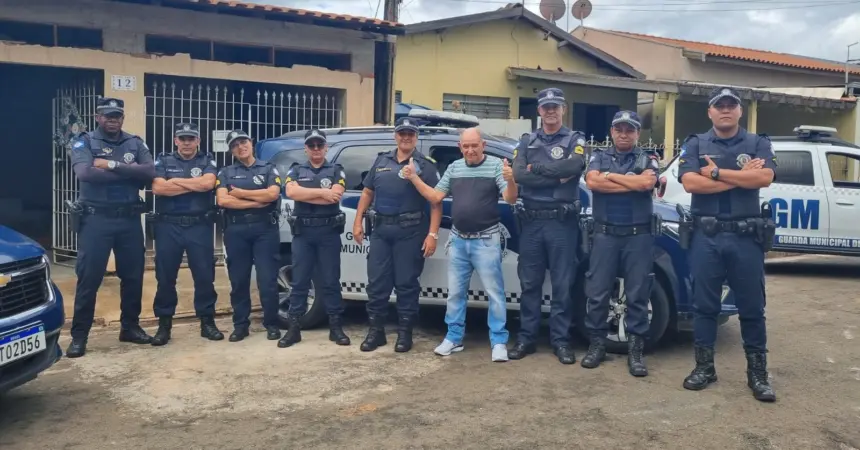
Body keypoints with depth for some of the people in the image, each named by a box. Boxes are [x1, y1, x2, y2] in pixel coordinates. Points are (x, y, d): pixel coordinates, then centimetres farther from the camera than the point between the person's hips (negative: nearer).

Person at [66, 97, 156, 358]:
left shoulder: (135, 143, 9)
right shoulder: (84, 142, 1)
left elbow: (149, 172, -8)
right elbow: (86, 173, -18)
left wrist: (111, 165, -15)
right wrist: (130, 172, -13)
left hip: (130, 219, 3)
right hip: (96, 218, -3)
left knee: (133, 275, 10)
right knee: (89, 278, 0)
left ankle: (130, 327, 25)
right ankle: (79, 335, 10)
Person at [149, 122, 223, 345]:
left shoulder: (207, 162, 8)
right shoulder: (163, 161, 9)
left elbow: (208, 183, -13)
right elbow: (158, 188, -8)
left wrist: (176, 181, -6)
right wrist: (195, 185, -7)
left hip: (200, 226, 0)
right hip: (168, 226, 1)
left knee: (205, 275, 2)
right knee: (165, 277, 4)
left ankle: (207, 322, 13)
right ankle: (164, 324, 14)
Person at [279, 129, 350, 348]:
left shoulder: (336, 171, 6)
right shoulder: (296, 171, 11)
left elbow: (335, 197, -12)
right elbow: (291, 192, -10)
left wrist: (304, 194, -9)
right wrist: (322, 192, -13)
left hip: (329, 231, -1)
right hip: (302, 232, 1)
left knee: (330, 281, 4)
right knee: (299, 281, 4)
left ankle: (336, 327, 10)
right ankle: (294, 328, 10)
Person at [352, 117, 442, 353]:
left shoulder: (426, 165, 0)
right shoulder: (382, 160, 13)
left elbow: (436, 202, -4)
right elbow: (367, 192, 18)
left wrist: (432, 234, -12)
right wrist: (358, 222, 10)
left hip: (410, 231, -4)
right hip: (381, 229, 4)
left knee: (406, 283, 3)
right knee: (376, 281, 5)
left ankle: (404, 332, 14)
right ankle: (376, 330, 17)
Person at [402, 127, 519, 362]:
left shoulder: (496, 165, -6)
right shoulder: (454, 168, 8)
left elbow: (511, 199, -13)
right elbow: (435, 197, 9)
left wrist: (510, 180, -34)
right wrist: (414, 178, -2)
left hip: (486, 240, -5)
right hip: (458, 240, 5)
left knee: (494, 292, 0)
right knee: (455, 292, 12)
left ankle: (499, 342, 8)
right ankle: (453, 338, 24)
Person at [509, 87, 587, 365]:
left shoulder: (575, 140, 5)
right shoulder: (527, 143, 11)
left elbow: (576, 166, -17)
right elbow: (518, 175, -7)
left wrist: (537, 168, -10)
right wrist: (557, 176, -14)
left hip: (562, 222, -2)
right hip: (531, 221, 2)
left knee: (562, 285, 2)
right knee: (529, 283, 8)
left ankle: (561, 341, 12)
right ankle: (526, 338, 17)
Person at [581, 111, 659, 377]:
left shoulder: (648, 159, 7)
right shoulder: (599, 157, 10)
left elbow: (647, 182, -15)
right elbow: (592, 182, -11)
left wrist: (609, 176, -7)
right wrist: (633, 183, -10)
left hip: (638, 236, 0)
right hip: (605, 234, 1)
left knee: (637, 296, 2)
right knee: (597, 294, 3)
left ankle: (635, 350, 10)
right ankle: (596, 345, 15)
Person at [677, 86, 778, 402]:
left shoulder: (758, 144, 8)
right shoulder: (695, 145, 6)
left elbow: (765, 178, -12)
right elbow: (690, 183, -11)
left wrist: (717, 173, -12)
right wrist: (741, 177, -10)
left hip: (746, 236, 0)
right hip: (706, 236, 0)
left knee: (752, 308, 6)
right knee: (704, 305, 6)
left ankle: (757, 373, 17)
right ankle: (704, 367, 18)